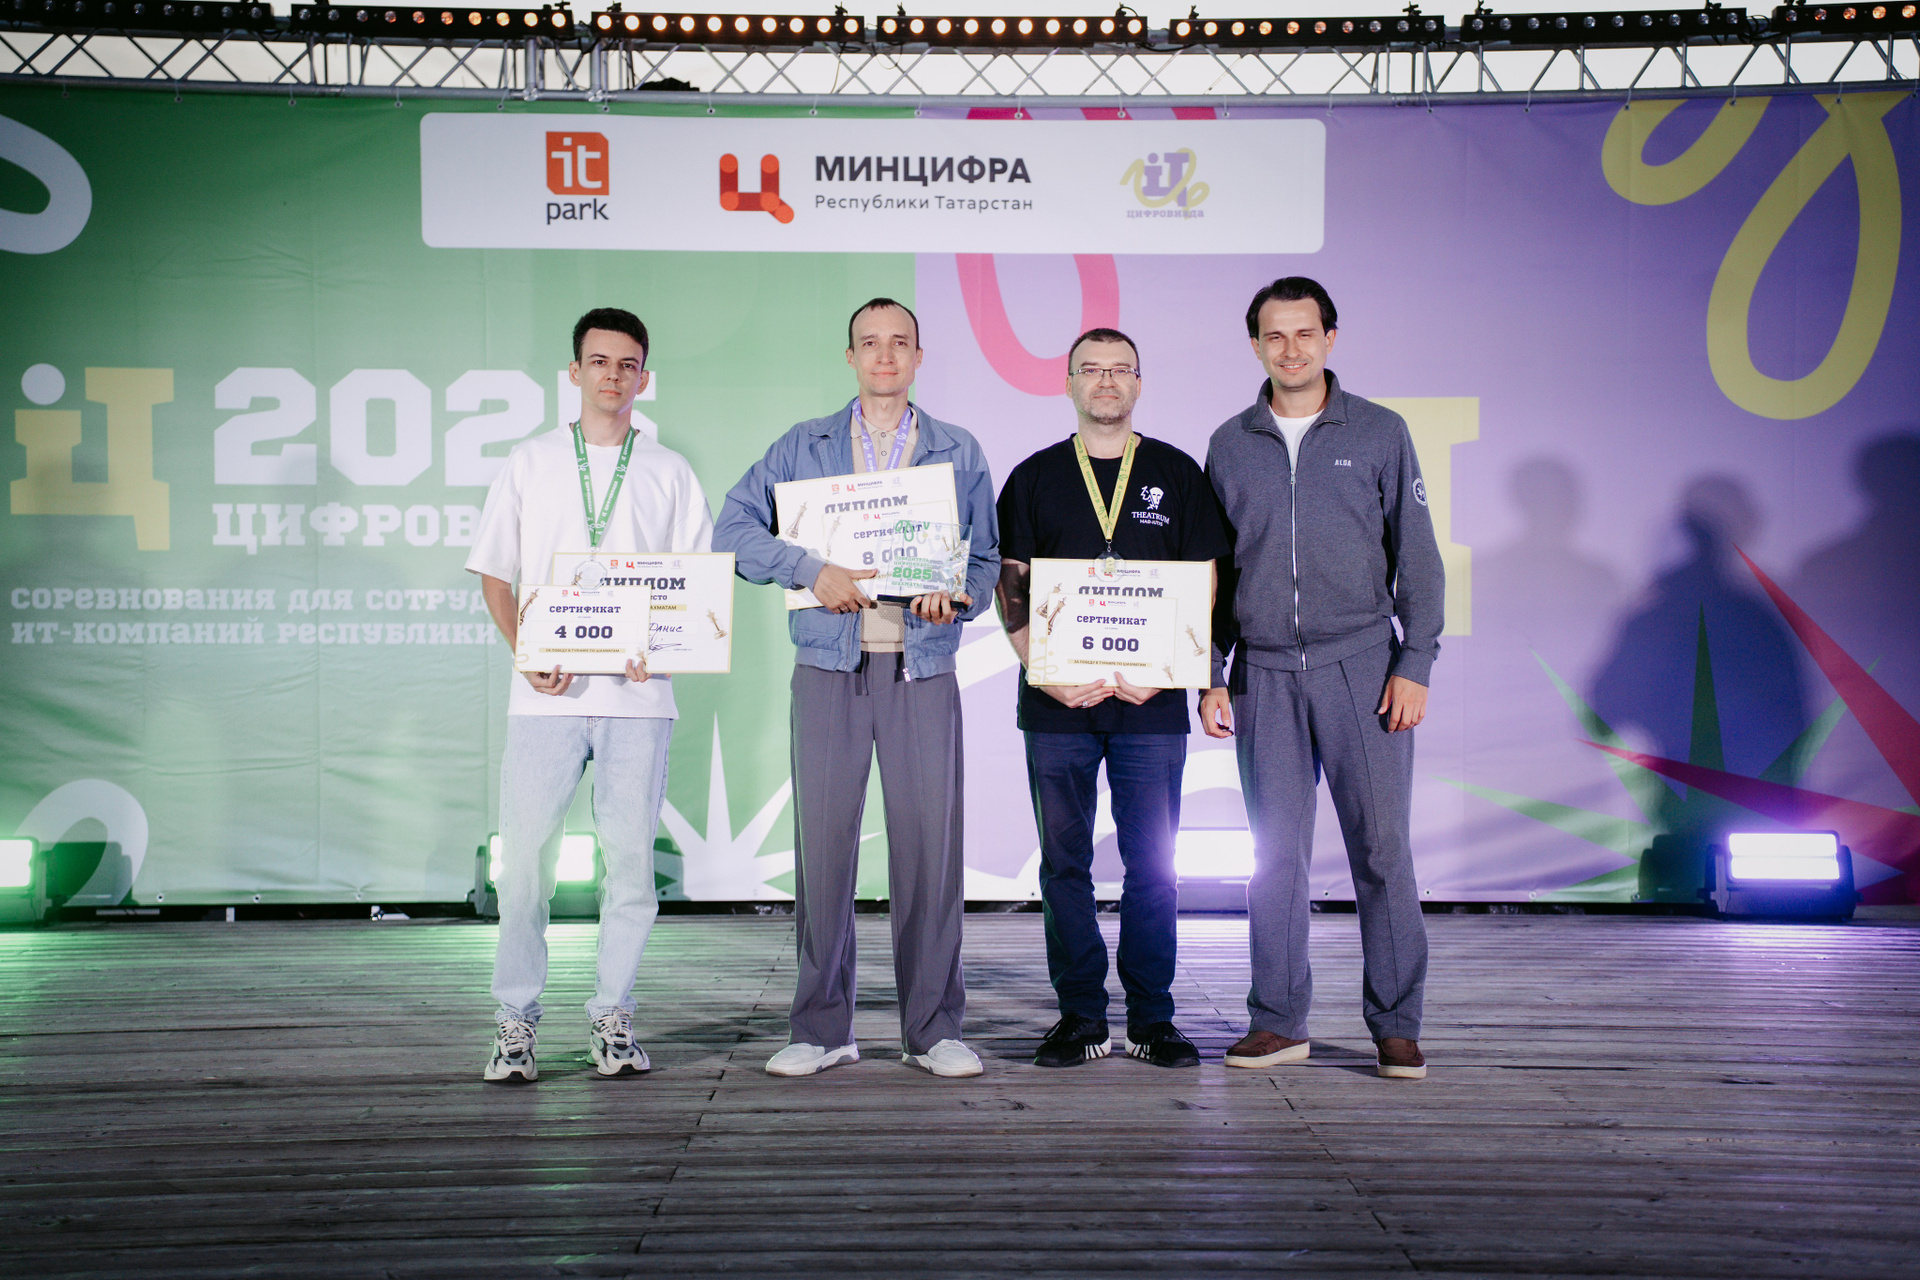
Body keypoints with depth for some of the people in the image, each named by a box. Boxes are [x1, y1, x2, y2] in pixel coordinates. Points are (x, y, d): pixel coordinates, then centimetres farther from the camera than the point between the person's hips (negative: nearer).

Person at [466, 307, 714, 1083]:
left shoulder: (668, 473, 12)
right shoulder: (529, 464, 12)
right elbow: (494, 575, 10)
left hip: (637, 694, 1)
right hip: (546, 693, 0)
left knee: (630, 858, 1)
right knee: (524, 858, -3)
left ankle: (613, 1018, 12)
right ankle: (516, 1020, 9)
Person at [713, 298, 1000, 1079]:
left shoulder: (958, 453, 14)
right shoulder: (802, 447, 12)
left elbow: (987, 558, 10)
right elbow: (734, 526, 2)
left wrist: (955, 596, -12)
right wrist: (810, 569, -13)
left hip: (922, 668, 0)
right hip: (829, 665, 0)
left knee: (930, 843, -2)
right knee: (823, 841, 0)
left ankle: (933, 1029, 9)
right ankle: (821, 1029, 11)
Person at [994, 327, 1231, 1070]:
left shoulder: (1177, 473, 8)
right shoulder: (1034, 478, 9)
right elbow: (1011, 587, 5)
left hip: (1152, 702, 0)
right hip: (1057, 702, 1)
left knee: (1152, 864, 2)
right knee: (1064, 863, 4)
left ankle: (1151, 1017, 12)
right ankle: (1081, 1016, 14)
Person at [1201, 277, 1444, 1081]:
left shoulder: (1380, 433, 5)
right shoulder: (1230, 445, 10)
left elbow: (1417, 556, 4)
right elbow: (1210, 570, 13)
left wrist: (1414, 665, -4)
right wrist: (1208, 676, 6)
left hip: (1362, 666, -2)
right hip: (1265, 673, 2)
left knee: (1381, 846, -2)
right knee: (1276, 852, 4)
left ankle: (1396, 1025, 9)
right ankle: (1278, 1022, 14)